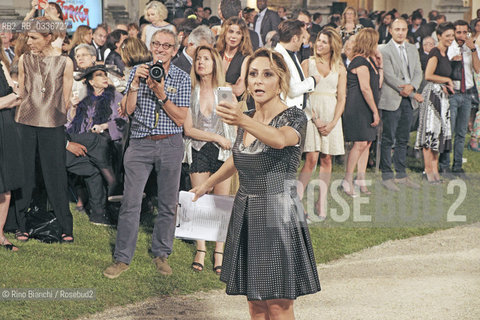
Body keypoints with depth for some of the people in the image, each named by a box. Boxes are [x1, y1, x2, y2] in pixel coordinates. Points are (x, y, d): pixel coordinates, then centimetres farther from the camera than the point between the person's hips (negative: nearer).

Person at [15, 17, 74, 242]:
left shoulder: (64, 63, 0)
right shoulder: (24, 60, 7)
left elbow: (65, 99, 4)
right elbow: (21, 93, 13)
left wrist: (49, 114, 3)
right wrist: (29, 114, 8)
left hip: (52, 126, -2)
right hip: (25, 123, 2)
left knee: (55, 177, 1)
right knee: (24, 175, 3)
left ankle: (66, 228, 9)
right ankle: (21, 226, 11)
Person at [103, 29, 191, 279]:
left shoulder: (182, 78, 2)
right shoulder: (138, 71, 6)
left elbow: (181, 119, -5)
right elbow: (129, 109, -1)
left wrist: (161, 94, -15)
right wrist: (135, 84, -15)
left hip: (170, 145, 0)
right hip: (140, 143, 0)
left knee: (168, 204, 6)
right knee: (131, 202, -6)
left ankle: (161, 255, 20)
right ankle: (122, 258, 0)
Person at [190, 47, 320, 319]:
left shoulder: (294, 118, -11)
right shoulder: (247, 118, 9)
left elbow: (280, 140, -36)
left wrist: (243, 121, -52)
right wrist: (208, 185, 38)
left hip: (278, 216, -6)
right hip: (246, 215, 6)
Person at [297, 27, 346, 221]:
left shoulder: (339, 69, 10)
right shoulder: (307, 64, 5)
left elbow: (341, 98, 6)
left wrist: (333, 123, -7)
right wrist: (315, 118, -11)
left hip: (332, 115, 3)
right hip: (311, 112, -3)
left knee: (326, 160, 2)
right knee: (311, 159, -12)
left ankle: (321, 206, 5)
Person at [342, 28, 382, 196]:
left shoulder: (368, 60, 16)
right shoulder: (361, 62, -15)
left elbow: (377, 85, 19)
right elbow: (365, 89, -19)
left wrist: (379, 65, 11)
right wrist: (375, 111, -17)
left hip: (366, 110, 10)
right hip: (357, 108, -10)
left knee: (367, 143, 8)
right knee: (360, 143, -10)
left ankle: (361, 179, 13)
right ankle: (347, 180, -2)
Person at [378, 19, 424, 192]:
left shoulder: (413, 49, 14)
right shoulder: (384, 51, -8)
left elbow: (418, 72, 11)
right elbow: (390, 77, -13)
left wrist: (412, 86, -13)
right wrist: (413, 94, -13)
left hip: (408, 100, 6)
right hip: (391, 100, -6)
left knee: (403, 140, 11)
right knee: (388, 140, -3)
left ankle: (401, 175, 18)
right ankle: (387, 176, 4)